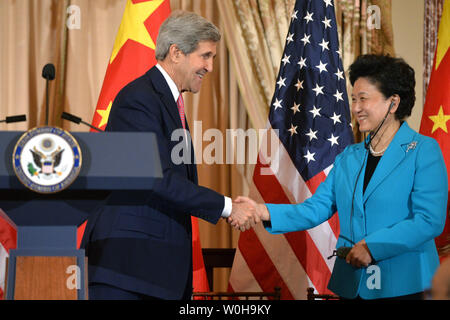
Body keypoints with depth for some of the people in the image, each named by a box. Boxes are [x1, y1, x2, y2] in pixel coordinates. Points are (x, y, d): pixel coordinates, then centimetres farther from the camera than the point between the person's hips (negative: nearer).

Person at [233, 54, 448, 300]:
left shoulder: (423, 151, -5)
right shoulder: (348, 158, 15)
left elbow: (430, 221, -14)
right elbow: (317, 208, 7)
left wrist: (372, 246, -18)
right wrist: (266, 213, -9)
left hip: (405, 285, -6)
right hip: (352, 284, 6)